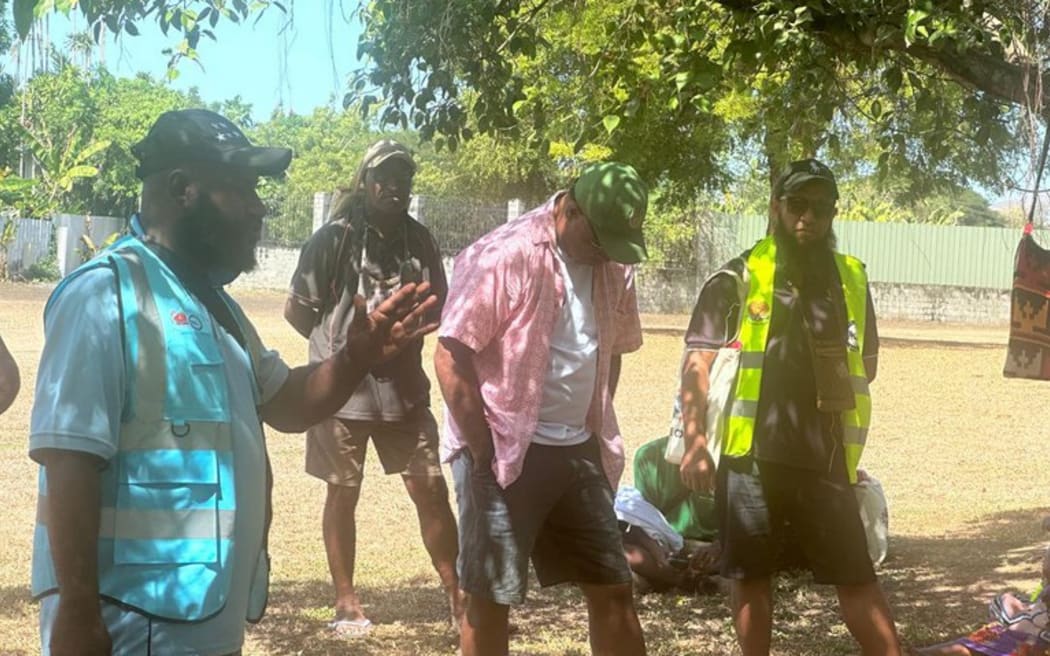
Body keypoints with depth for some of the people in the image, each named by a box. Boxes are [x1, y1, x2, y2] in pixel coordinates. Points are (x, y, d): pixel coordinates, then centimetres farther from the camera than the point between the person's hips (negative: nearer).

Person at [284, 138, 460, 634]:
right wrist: (343, 348, -2)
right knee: (343, 496, 9)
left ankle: (457, 594, 15)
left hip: (404, 387, 4)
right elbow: (296, 309, -7)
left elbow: (439, 307, 13)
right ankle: (346, 600, 21)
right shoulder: (335, 237, -11)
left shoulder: (418, 239, 3)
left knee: (431, 490, 4)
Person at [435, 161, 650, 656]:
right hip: (505, 454, -6)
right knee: (490, 598, 3)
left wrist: (598, 430, 11)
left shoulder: (614, 268, 5)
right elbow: (450, 357, -17)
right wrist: (484, 453, -15)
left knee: (613, 588, 12)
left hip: (581, 451, 7)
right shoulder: (501, 257, -16)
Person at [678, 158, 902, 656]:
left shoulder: (851, 280, 10)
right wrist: (694, 441, -12)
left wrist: (825, 392, 5)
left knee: (856, 576, 4)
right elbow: (698, 361, -4)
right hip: (751, 453, -2)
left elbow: (866, 364, 22)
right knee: (750, 574, 8)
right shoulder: (740, 276, -1)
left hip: (825, 457, 2)